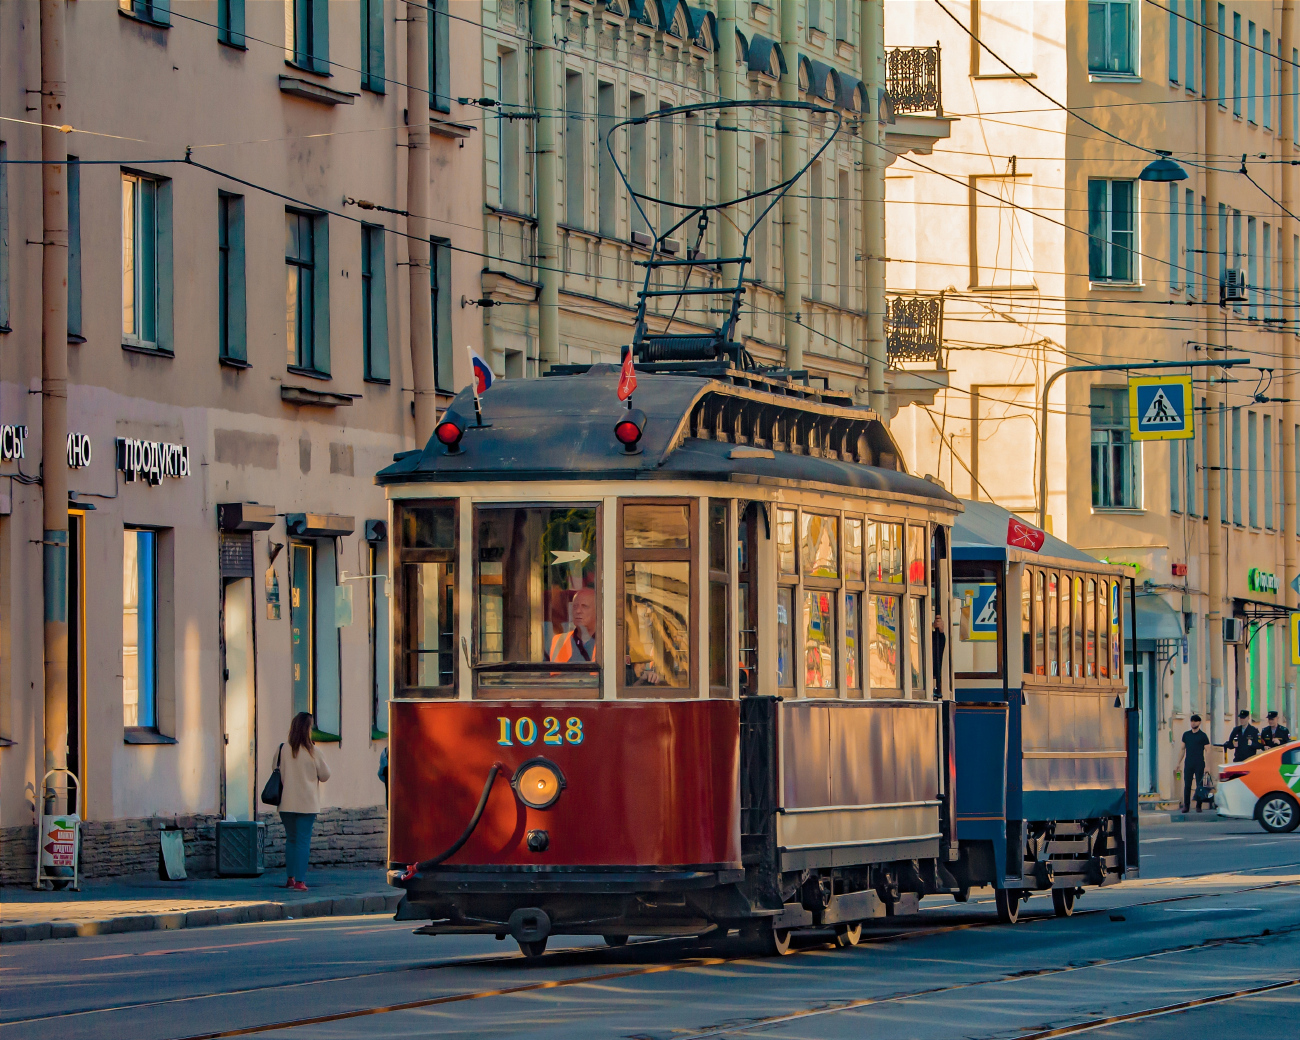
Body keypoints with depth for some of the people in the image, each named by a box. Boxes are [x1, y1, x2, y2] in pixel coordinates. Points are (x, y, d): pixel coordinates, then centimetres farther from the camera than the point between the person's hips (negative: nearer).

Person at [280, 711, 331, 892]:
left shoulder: (284, 750, -4)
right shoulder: (313, 752, -9)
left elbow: (280, 775, 3)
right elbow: (325, 775, 1)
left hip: (287, 803, 3)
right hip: (307, 804, -3)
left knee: (291, 839, 16)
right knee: (303, 841, 0)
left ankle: (290, 877, 20)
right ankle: (299, 881, -4)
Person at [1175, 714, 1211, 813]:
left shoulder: (1203, 736, 2)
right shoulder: (1186, 735, 12)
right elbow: (1182, 750, 18)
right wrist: (1178, 763, 13)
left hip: (1199, 764, -3)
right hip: (1188, 764, 3)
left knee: (1199, 785, -1)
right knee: (1187, 785, 0)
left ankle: (1198, 806, 5)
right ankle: (1186, 806, 3)